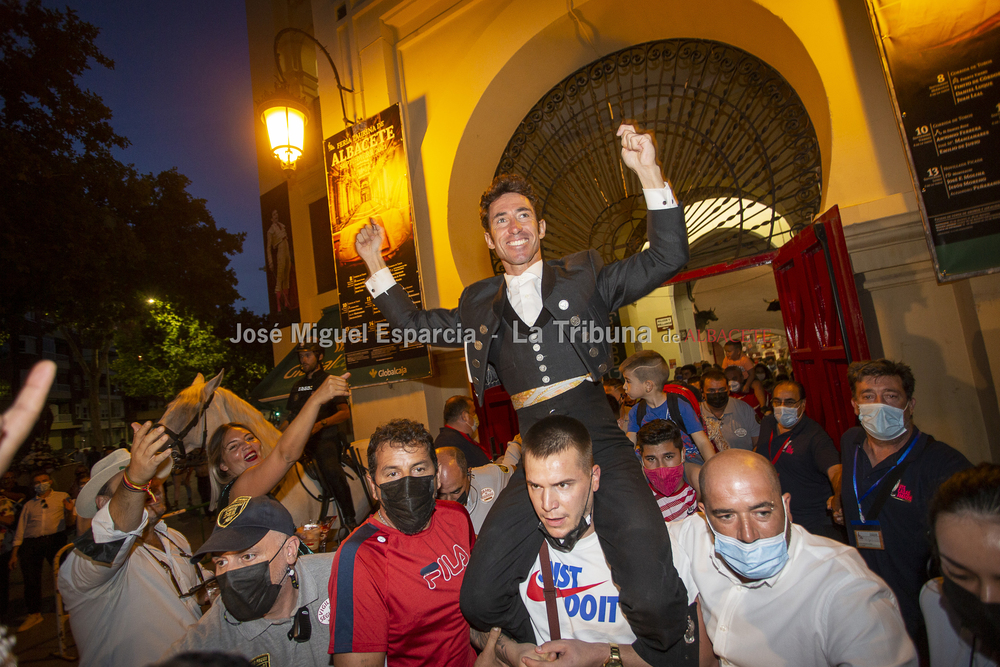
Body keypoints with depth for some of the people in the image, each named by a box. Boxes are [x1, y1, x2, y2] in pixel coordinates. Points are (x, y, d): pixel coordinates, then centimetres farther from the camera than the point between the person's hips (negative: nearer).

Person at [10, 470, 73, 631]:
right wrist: (14, 553, 11)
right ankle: (34, 614, 10)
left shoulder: (62, 497, 16)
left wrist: (69, 511, -12)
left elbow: (69, 523, 10)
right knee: (31, 579, -3)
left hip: (55, 538, -2)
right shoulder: (29, 505, 23)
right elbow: (20, 529, 18)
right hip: (30, 542, 3)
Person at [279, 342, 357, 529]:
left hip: (324, 438, -6)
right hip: (300, 439, 6)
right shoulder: (298, 386, 25)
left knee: (331, 470, -31)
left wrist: (321, 424, -17)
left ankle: (349, 520, -21)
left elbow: (344, 412, -2)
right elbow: (290, 417, 27)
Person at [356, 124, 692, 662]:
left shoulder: (584, 275, 9)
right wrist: (374, 263, 20)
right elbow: (417, 324, 25)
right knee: (479, 600, -3)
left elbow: (667, 258, 1)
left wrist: (648, 173, -9)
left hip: (601, 449, -2)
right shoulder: (480, 304, 16)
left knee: (657, 602, -18)